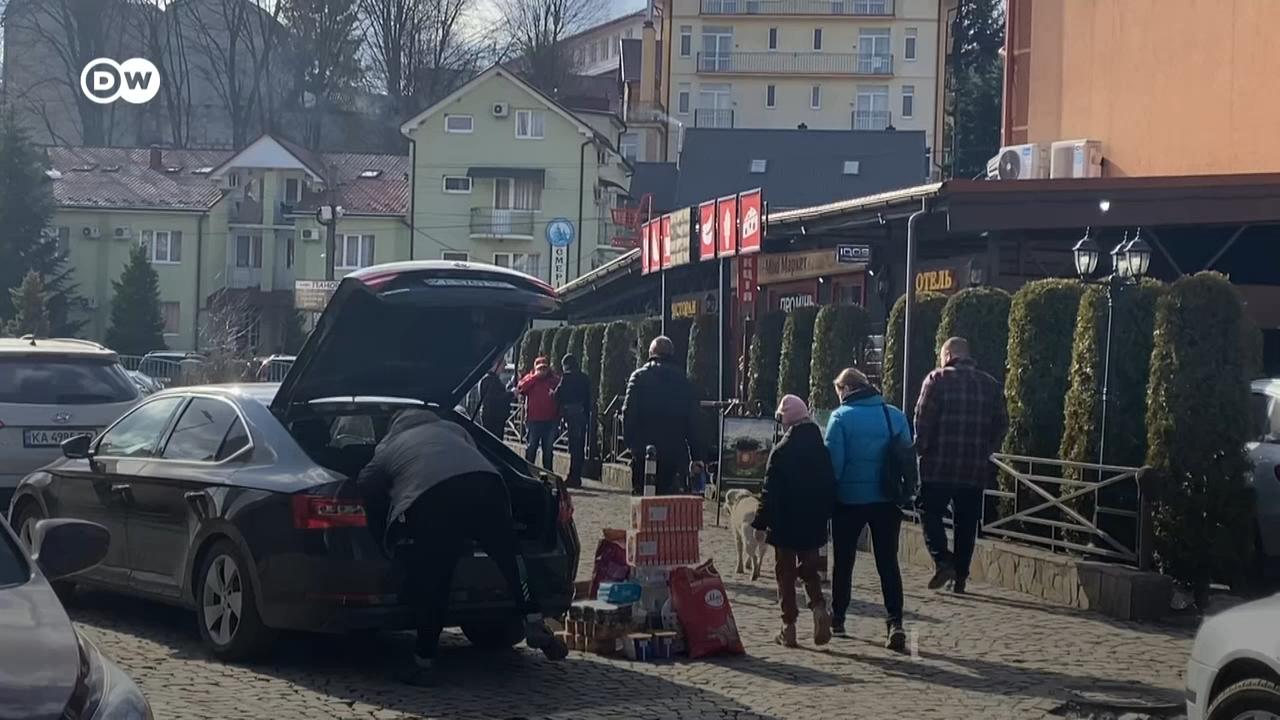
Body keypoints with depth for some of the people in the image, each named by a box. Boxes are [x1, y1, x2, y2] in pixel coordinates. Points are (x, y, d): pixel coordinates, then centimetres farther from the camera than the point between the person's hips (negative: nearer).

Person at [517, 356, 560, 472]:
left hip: (550, 420, 1)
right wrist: (536, 376, -12)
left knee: (548, 449, 8)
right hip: (534, 420, -1)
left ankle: (548, 472, 15)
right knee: (532, 447, 2)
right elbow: (521, 388, -12)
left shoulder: (555, 380, 9)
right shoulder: (530, 379, 7)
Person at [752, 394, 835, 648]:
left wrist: (761, 522, -6)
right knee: (809, 569, 17)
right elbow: (830, 486, 6)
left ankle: (789, 627, 3)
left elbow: (771, 492, -12)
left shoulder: (781, 451, -12)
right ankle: (818, 606, -9)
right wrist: (825, 515, 16)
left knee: (786, 573, 5)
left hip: (785, 524, -4)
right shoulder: (821, 449, 0)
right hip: (814, 523, 4)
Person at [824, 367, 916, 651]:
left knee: (844, 561, 13)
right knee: (888, 563, 3)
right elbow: (908, 458, 4)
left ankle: (837, 618, 23)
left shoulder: (841, 417, -8)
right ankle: (895, 622, -11)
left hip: (849, 500, -2)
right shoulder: (895, 415, 3)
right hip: (886, 501, 2)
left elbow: (833, 461, -11)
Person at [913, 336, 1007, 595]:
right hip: (976, 469, 4)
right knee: (966, 522, 11)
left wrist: (921, 449, 1)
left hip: (939, 466, -4)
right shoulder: (991, 385, 9)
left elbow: (923, 419, -10)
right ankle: (960, 577, 12)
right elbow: (1001, 425, 10)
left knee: (931, 514, 6)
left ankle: (943, 561, -13)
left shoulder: (938, 379, -5)